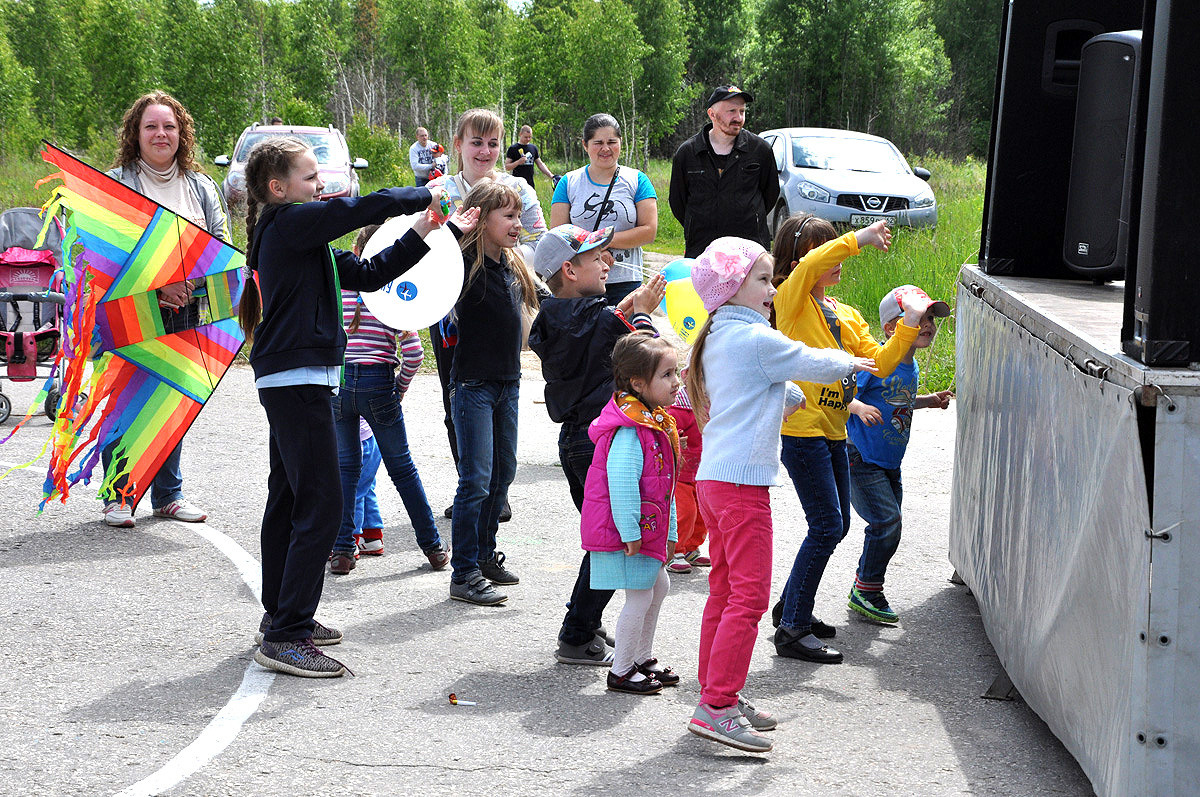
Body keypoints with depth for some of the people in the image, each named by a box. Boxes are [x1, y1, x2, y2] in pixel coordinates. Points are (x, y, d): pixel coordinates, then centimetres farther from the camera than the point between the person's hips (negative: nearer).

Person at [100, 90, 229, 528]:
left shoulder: (200, 186, 12)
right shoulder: (114, 183, -1)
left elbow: (222, 245, 8)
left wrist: (191, 281, -10)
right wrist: (152, 285, -18)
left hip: (184, 312, 4)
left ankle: (168, 494, 19)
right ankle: (116, 496, 8)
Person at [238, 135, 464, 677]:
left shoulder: (298, 234, 17)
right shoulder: (289, 223, -13)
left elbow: (365, 275, 17)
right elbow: (367, 207, -20)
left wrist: (418, 236, 10)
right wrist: (423, 196, -4)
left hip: (286, 382, 11)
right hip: (297, 380, -11)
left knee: (289, 498, 18)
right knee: (320, 504, -11)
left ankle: (280, 615, 29)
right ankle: (286, 636, -11)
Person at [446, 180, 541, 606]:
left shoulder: (513, 265, 9)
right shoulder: (466, 266, -15)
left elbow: (536, 300, 24)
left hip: (508, 382, 8)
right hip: (474, 384, -8)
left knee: (503, 473, 15)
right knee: (476, 479, -8)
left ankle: (485, 555, 29)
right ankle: (464, 574, -2)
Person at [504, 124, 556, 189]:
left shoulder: (533, 148, 13)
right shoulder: (513, 148, -1)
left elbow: (540, 164, 17)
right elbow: (506, 167, -2)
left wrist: (552, 176, 7)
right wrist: (518, 162, -18)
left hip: (530, 185, 4)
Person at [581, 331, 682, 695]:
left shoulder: (656, 423, 11)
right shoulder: (629, 431, -22)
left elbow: (663, 485, 18)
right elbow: (621, 482, -28)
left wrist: (668, 532, 20)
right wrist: (630, 533, -26)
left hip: (648, 530, 10)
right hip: (627, 532, -10)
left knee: (658, 586, 19)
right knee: (640, 597, -4)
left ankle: (642, 658, 33)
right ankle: (621, 671, 9)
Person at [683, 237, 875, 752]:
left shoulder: (716, 340, 16)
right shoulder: (756, 339, -12)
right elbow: (813, 365, -3)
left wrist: (795, 396, 48)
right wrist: (849, 363, 17)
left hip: (712, 478, 10)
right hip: (742, 479, -10)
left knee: (725, 590, 15)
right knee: (749, 596, -9)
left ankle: (719, 696, 21)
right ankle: (717, 707, -11)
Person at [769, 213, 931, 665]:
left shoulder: (847, 316, 16)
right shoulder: (792, 301, -8)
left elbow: (879, 363, 8)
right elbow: (809, 266, -30)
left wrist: (909, 326, -3)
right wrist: (861, 239, -31)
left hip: (832, 432, 9)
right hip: (802, 428, -9)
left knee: (836, 525, 15)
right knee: (827, 526, -10)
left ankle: (792, 606, 31)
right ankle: (793, 629, -4)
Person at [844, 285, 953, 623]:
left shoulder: (912, 368, 8)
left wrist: (929, 401, 15)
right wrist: (859, 407, -39)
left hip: (890, 464, 9)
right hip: (862, 460, -9)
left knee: (888, 527, 12)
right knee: (887, 521, -14)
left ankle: (865, 592, 26)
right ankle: (866, 591, 0)